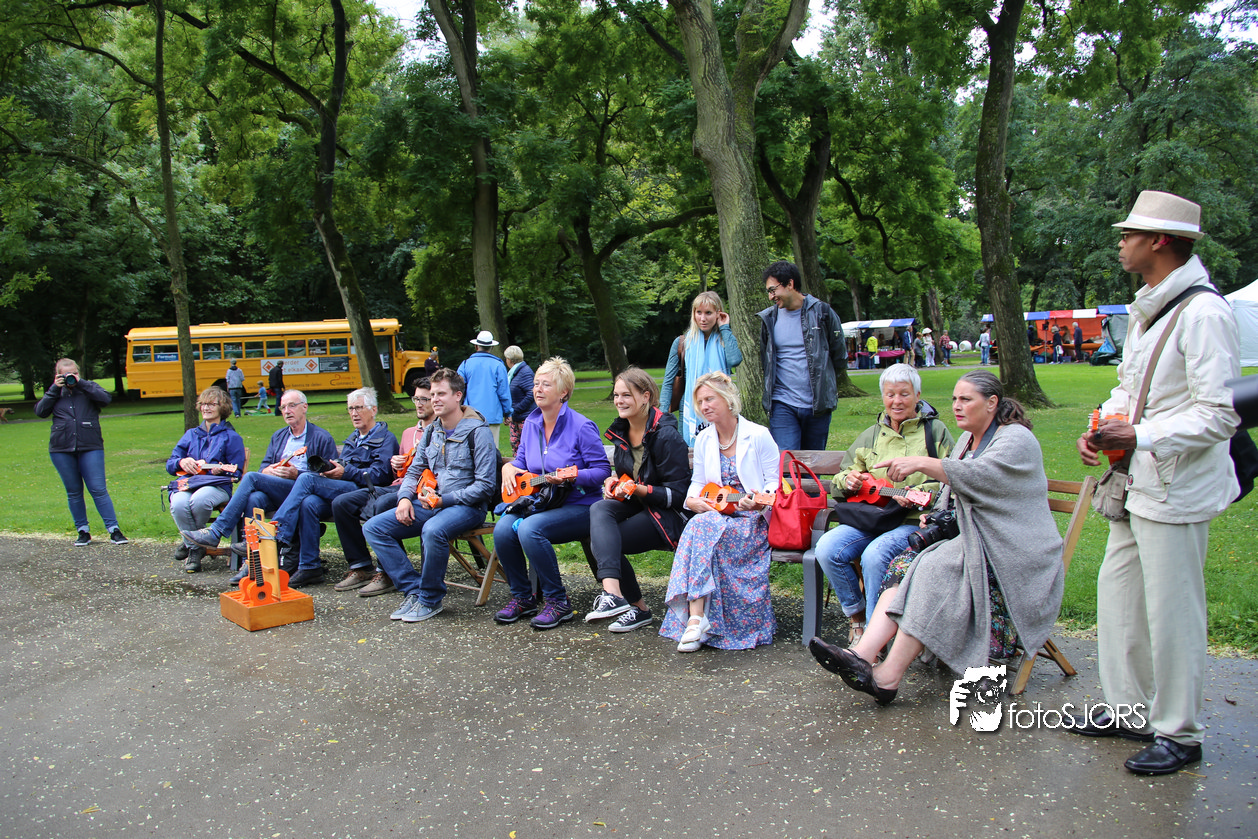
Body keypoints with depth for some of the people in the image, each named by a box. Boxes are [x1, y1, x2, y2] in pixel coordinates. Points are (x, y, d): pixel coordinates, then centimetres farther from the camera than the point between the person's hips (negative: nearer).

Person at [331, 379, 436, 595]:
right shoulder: (408, 433, 27)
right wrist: (394, 463, 12)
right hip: (397, 486, 9)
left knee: (383, 504, -37)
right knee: (341, 503, -7)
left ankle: (387, 574, -22)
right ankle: (360, 567, -2)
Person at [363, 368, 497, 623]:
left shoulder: (477, 432, -7)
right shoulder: (431, 432, 14)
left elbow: (485, 485, -12)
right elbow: (414, 471, 21)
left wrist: (444, 500, -17)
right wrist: (405, 497, -1)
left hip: (466, 506, -7)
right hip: (430, 503, 7)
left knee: (433, 530, -39)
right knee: (373, 528, -9)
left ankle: (430, 600, -16)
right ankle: (413, 590, -9)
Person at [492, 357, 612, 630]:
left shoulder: (581, 426, -10)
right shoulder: (531, 423, 10)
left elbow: (603, 471, -11)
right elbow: (522, 461, 22)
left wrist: (571, 477, -27)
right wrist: (509, 466, -1)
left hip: (579, 505, -6)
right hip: (538, 502, 6)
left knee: (529, 529, -31)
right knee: (503, 529, -21)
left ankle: (558, 602, -13)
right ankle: (522, 597, 1)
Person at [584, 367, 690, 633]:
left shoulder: (666, 435, -16)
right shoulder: (620, 430, 8)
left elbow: (678, 494, -15)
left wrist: (639, 490, -24)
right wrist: (613, 480, 0)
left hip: (666, 514, -7)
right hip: (633, 504, 7)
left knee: (601, 542, -23)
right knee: (599, 509, -26)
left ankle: (638, 608, -12)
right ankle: (613, 593, -34)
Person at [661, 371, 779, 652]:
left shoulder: (758, 435, -4)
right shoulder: (703, 440, 12)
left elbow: (775, 482, -4)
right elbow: (698, 482, 17)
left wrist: (760, 501, -25)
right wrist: (692, 500, -6)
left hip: (753, 518, -4)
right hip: (715, 514, 4)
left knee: (703, 527, -33)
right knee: (699, 526, -32)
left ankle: (695, 616, -34)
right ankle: (697, 618, -38)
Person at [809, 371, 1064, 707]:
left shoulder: (1017, 439, -7)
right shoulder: (967, 439, 19)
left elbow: (979, 475, -28)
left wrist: (922, 462, -35)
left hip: (1013, 559, -7)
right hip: (974, 545, 8)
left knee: (936, 569, -31)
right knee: (907, 565, -20)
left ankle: (889, 675, -34)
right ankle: (863, 654, -38)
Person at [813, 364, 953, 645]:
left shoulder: (935, 431, 7)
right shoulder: (871, 435, 20)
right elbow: (842, 477, 25)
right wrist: (848, 480, 0)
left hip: (916, 520, -5)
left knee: (875, 554, -33)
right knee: (826, 548, -21)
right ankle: (856, 617, -1)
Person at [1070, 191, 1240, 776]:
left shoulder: (1203, 312, -17)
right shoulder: (1146, 308, 13)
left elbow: (1218, 416, -20)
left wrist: (1140, 435, -26)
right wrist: (1101, 429, 4)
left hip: (1178, 489, -10)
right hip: (1138, 483, 10)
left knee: (1171, 611, 1)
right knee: (1118, 593, 16)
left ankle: (1179, 733, 18)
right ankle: (1129, 709, 32)